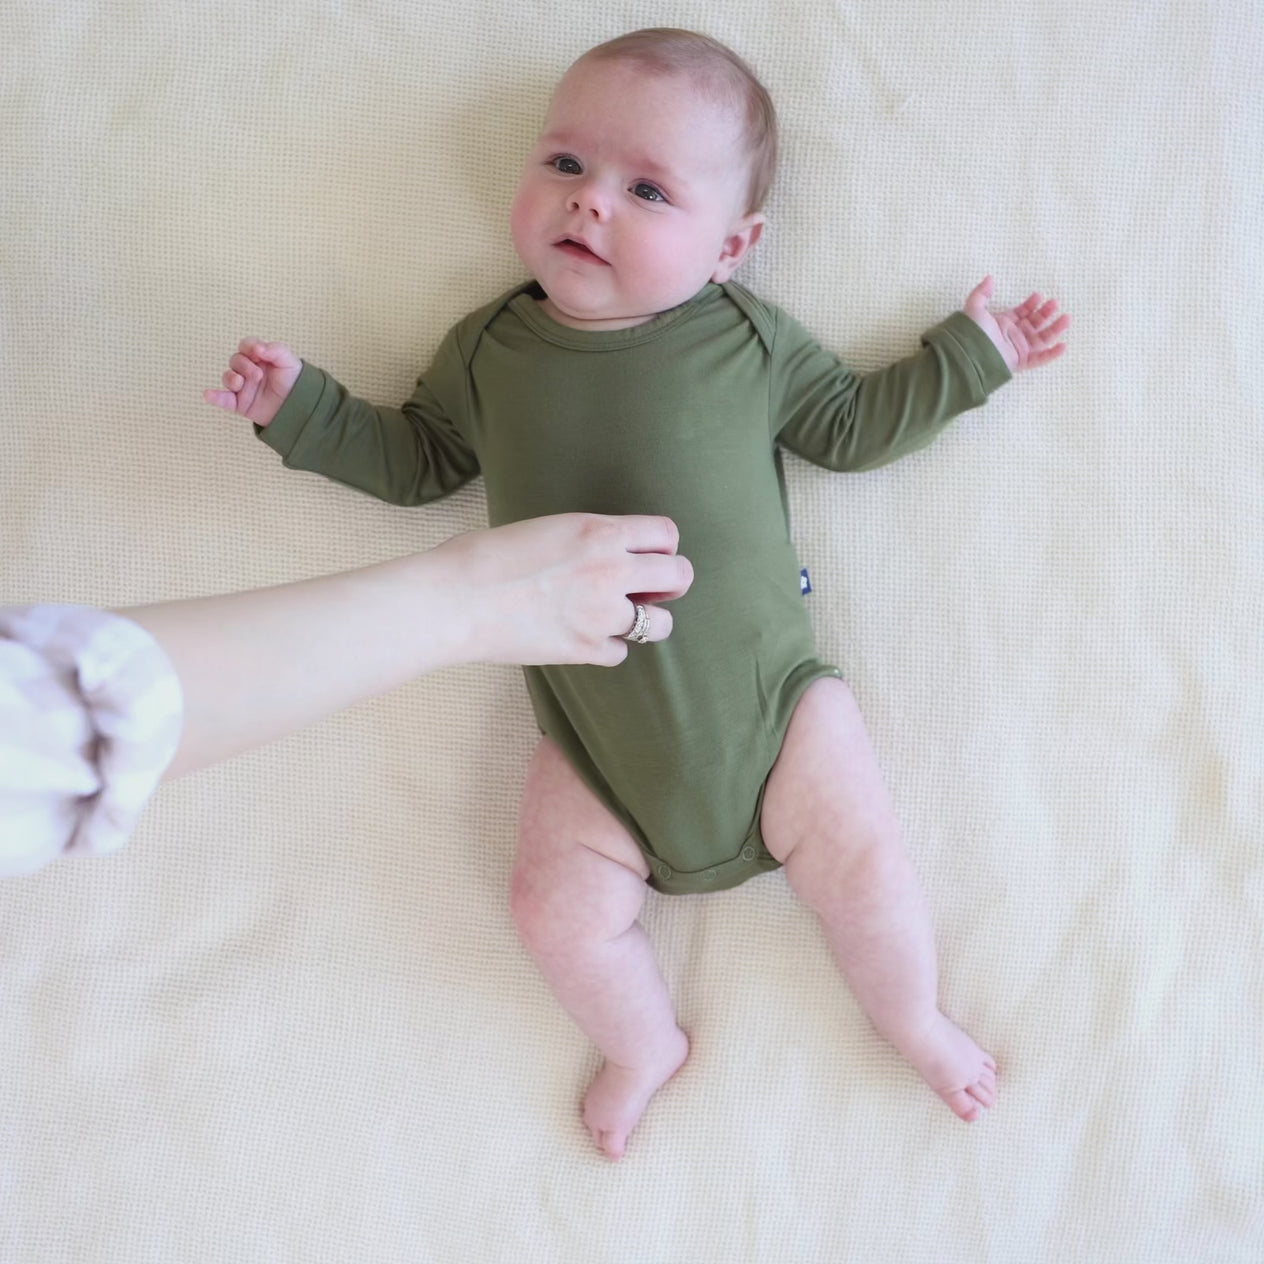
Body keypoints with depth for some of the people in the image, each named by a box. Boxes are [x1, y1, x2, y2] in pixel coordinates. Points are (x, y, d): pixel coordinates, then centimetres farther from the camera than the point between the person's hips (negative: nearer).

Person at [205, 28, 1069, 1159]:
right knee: (559, 909, -3)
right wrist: (300, 407, 3)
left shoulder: (749, 340, -3)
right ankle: (646, 1047, 30)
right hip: (591, 734, 2)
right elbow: (416, 458, 13)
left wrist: (967, 356, 6)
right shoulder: (489, 348, 1)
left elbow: (850, 426, 9)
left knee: (862, 862, -2)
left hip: (764, 693, -1)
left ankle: (918, 1024, 31)